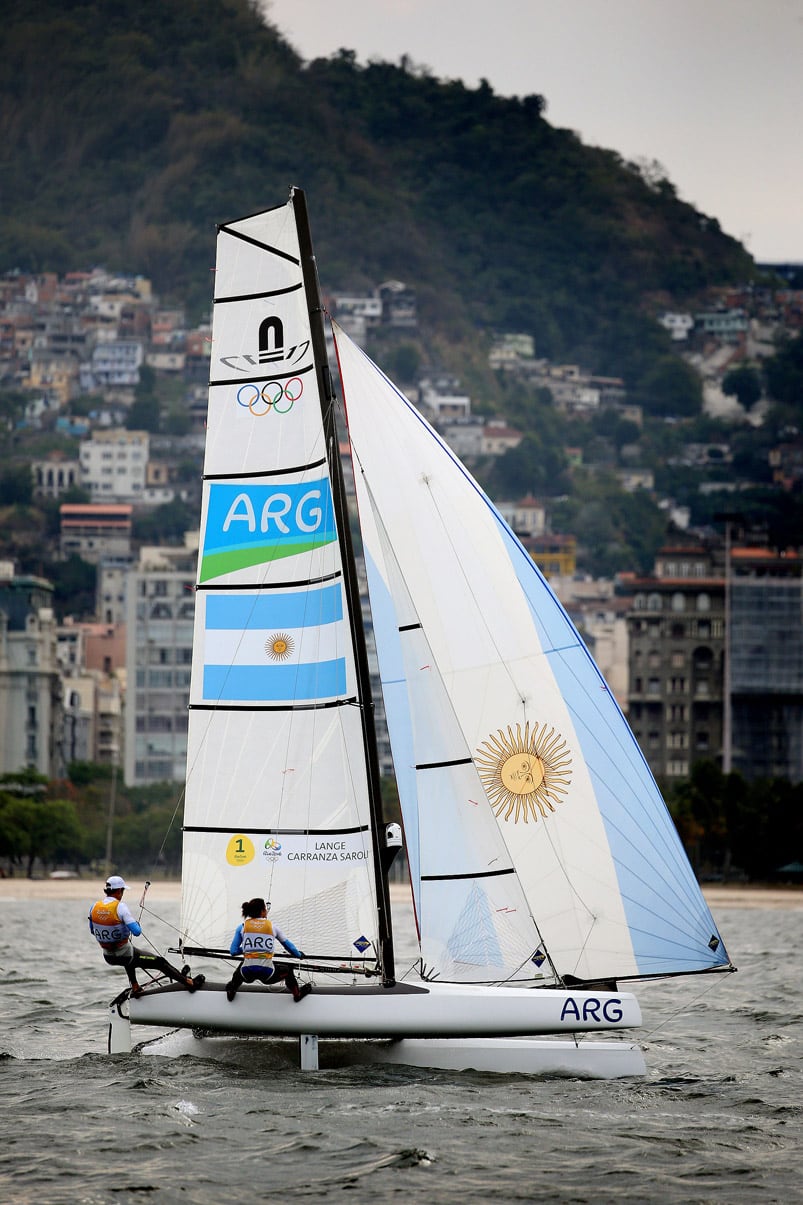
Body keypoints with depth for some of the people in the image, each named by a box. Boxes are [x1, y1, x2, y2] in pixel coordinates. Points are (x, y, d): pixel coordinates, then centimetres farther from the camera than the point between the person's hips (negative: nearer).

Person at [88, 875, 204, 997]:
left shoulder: (94, 907, -4)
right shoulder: (120, 907, -22)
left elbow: (92, 931, 11)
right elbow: (137, 932, -24)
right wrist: (137, 924, -1)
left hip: (108, 957, 6)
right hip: (125, 956, -6)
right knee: (159, 961, 12)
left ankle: (135, 987, 43)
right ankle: (189, 982, 21)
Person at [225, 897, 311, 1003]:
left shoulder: (242, 927, 5)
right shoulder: (272, 926, 6)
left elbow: (233, 951, 3)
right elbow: (288, 945, 19)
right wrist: (299, 955, 39)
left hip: (248, 975, 1)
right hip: (267, 975, -1)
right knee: (288, 970, 32)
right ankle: (297, 994, 46)